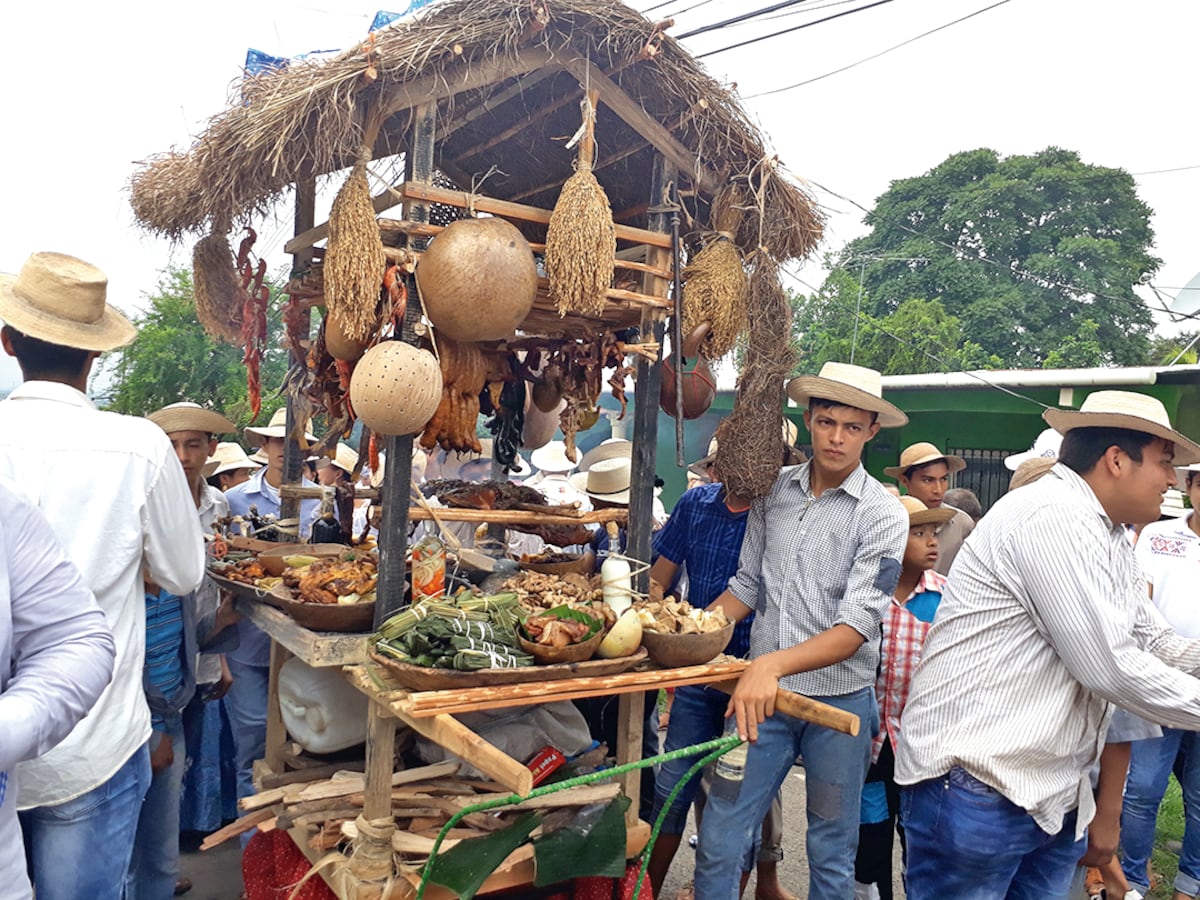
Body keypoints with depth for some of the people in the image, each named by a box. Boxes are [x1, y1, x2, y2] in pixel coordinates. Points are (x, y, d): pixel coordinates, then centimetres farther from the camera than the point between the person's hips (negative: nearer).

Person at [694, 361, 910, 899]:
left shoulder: (883, 515, -10)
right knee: (719, 843, 5)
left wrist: (771, 664, -31)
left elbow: (855, 628, -17)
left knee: (831, 856, 14)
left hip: (839, 700, -2)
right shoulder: (774, 491, 3)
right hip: (762, 693, 3)